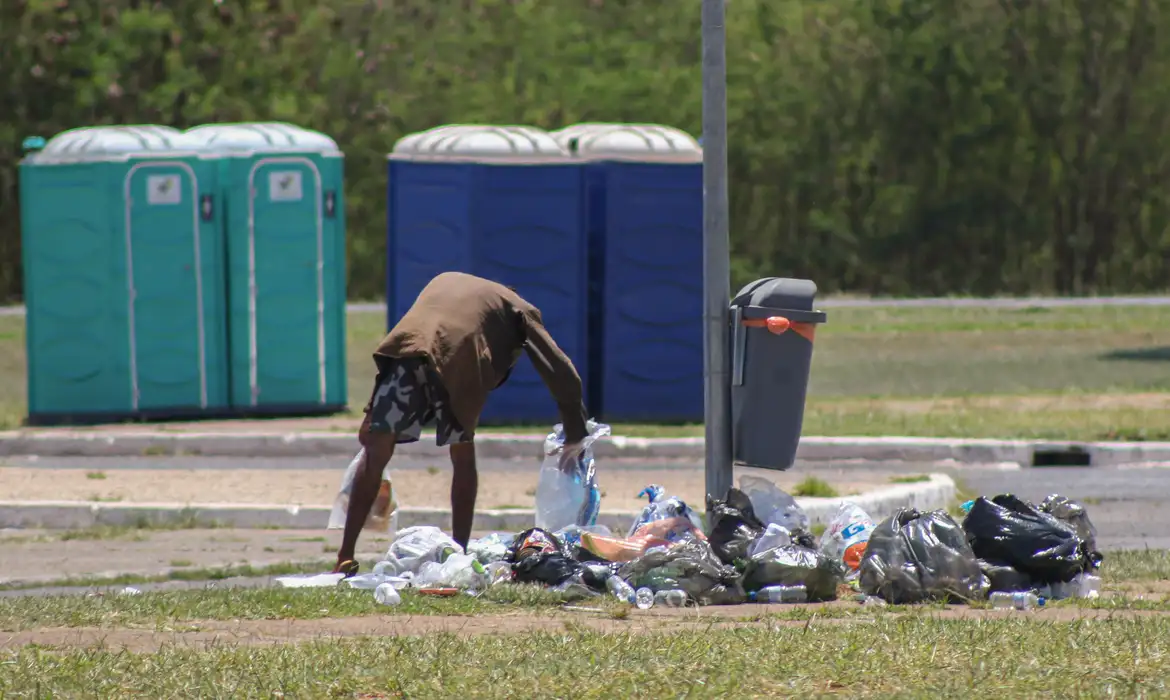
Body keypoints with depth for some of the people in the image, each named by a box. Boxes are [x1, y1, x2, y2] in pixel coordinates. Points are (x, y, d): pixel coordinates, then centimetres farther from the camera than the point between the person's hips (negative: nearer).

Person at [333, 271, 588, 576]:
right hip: (457, 359, -2)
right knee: (463, 459, 19)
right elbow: (562, 373, 21)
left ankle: (345, 558, 6)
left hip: (405, 348, 2)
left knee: (376, 454, 9)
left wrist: (373, 413, 30)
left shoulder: (445, 280, 40)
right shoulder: (519, 311, 29)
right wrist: (575, 437, 26)